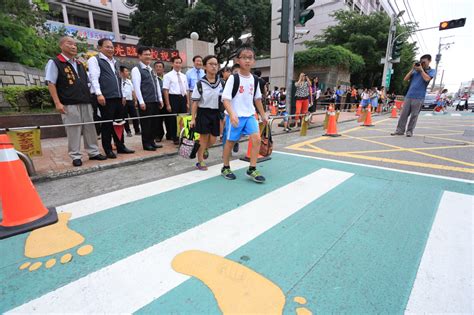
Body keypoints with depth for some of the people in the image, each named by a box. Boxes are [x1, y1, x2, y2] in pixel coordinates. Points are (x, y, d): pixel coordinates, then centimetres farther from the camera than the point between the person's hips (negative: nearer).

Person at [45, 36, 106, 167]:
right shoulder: (54, 62, 1)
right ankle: (75, 156, 6)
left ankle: (93, 152, 15)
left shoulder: (80, 65, 20)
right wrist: (57, 103, -13)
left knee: (90, 128, 6)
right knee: (73, 130, -3)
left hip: (85, 103, 6)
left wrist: (89, 99, 16)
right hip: (69, 104, -6)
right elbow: (51, 83, -5)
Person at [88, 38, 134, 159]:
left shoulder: (114, 62, 23)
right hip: (106, 98, -7)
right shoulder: (94, 60, 2)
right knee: (107, 124, -3)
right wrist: (99, 94, -21)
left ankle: (121, 146, 18)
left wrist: (122, 95, 18)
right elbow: (94, 78, -9)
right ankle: (108, 150, 5)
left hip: (118, 97, 7)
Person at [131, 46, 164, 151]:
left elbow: (157, 85, 18)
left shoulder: (151, 70, 19)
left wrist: (160, 99, 12)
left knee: (154, 122, 10)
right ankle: (146, 144, 7)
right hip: (145, 102, -7)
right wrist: (141, 101, -18)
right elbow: (136, 87, -12)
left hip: (155, 101, 8)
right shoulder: (136, 69, -5)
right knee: (146, 123, -1)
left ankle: (152, 142, 21)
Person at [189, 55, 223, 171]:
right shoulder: (200, 83, -7)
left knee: (213, 140, 7)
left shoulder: (221, 83, 2)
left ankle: (205, 149, 43)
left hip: (216, 114, 3)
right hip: (203, 113, -3)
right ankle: (200, 161, 24)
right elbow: (195, 102, -6)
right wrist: (193, 118, -8)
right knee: (204, 138, 5)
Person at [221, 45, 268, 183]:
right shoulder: (233, 78, -10)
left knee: (256, 139, -9)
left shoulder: (255, 79, 6)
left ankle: (252, 169, 3)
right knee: (230, 141, 7)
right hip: (235, 116, -4)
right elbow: (225, 99, -15)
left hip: (250, 115, 5)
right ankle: (226, 168, 26)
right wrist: (232, 114, -29)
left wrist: (263, 114, 21)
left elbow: (257, 98, 18)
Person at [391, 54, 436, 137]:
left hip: (419, 97, -3)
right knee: (404, 113, -1)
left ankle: (409, 131, 5)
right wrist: (412, 69, 5)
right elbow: (405, 79, 10)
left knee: (414, 115, -1)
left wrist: (421, 69, 0)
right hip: (409, 95, 3)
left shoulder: (431, 71, 8)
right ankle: (400, 130, 3)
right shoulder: (415, 70, 16)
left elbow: (427, 79, -11)